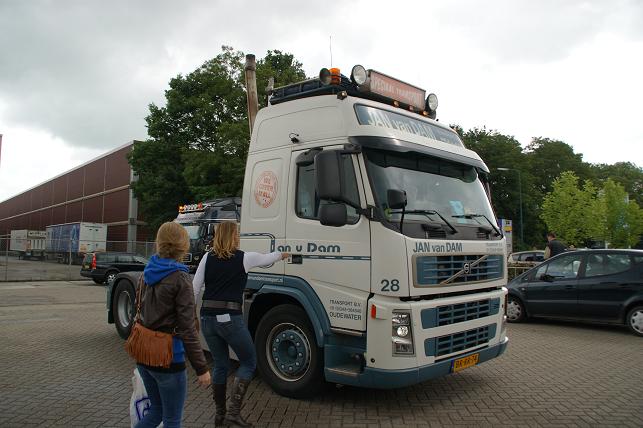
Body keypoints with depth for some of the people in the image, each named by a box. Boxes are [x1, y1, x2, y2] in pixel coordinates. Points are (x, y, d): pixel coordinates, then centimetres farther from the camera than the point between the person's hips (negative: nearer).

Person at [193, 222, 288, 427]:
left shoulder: (208, 258, 6)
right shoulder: (244, 258, -2)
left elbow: (194, 289, 4)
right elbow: (267, 258, 18)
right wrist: (281, 255, 39)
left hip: (207, 318, 5)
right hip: (230, 318, -5)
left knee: (220, 364, 20)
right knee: (249, 362, 12)